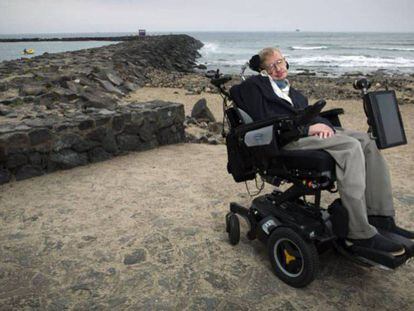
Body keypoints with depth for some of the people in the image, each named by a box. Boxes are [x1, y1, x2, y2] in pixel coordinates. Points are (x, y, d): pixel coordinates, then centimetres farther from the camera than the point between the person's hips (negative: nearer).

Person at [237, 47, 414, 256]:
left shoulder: (293, 92, 32)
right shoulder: (254, 85, 7)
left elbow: (310, 114, 21)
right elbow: (263, 120, -8)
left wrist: (324, 125, -5)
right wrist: (308, 128, -14)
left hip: (311, 131, 8)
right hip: (284, 139, -8)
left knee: (367, 141, -12)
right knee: (350, 146, -27)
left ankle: (381, 218, -9)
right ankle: (360, 234, -26)